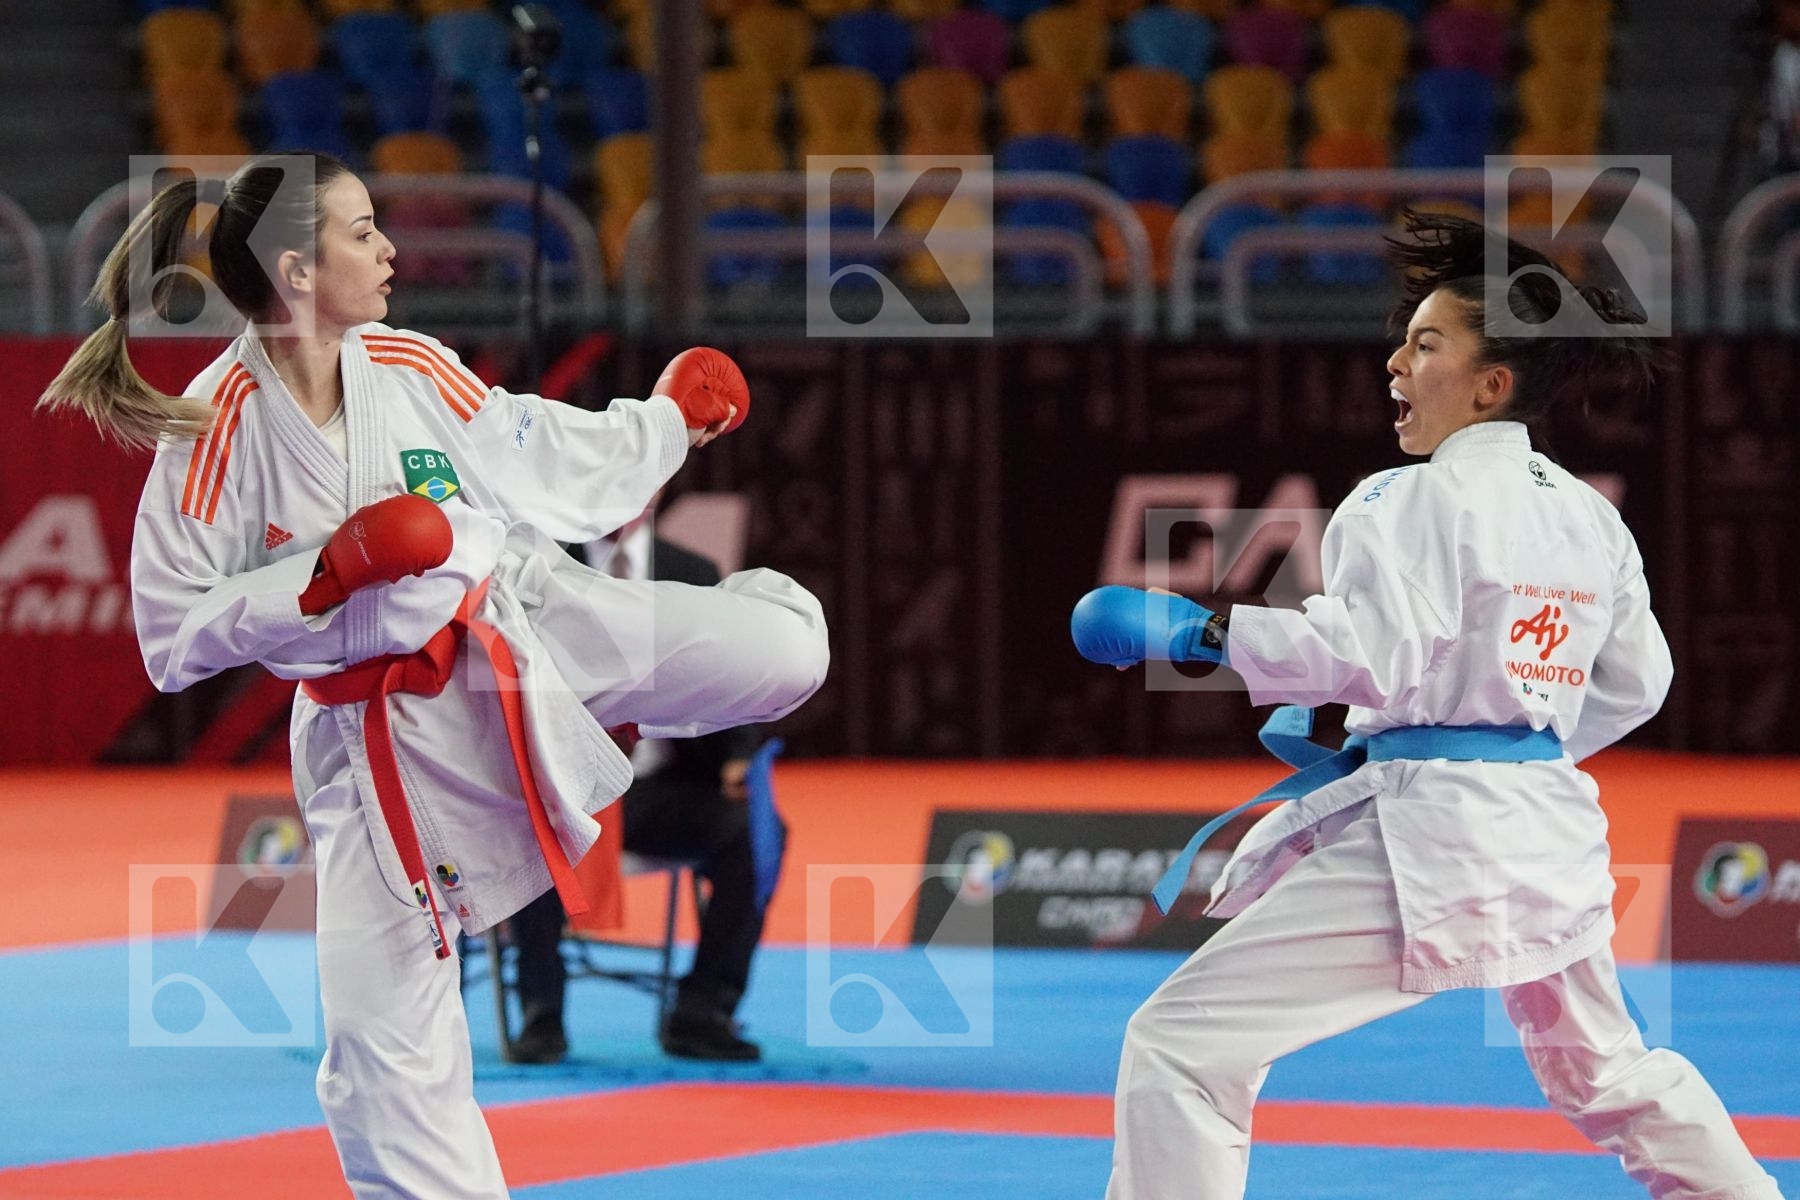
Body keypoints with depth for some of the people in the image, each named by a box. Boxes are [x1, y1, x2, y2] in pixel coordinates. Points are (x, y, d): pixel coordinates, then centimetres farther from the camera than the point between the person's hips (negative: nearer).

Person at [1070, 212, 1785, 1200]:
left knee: (1179, 1045, -7)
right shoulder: (1590, 519, 12)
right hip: (1548, 830, 8)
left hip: (1422, 840, -8)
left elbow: (1369, 653, -22)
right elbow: (1633, 683, 20)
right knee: (1607, 1073, 30)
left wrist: (1199, 632, -17)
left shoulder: (1414, 501, -11)